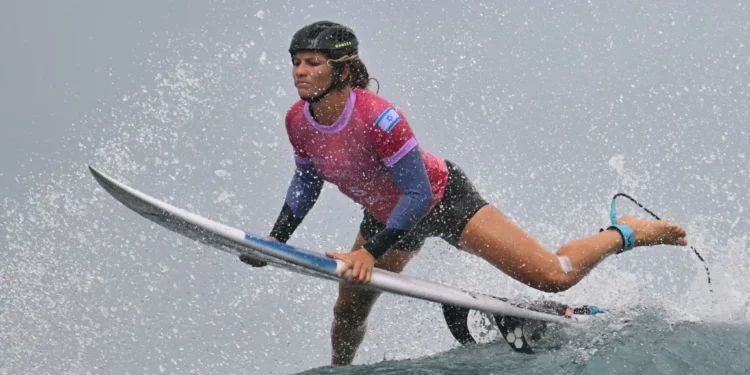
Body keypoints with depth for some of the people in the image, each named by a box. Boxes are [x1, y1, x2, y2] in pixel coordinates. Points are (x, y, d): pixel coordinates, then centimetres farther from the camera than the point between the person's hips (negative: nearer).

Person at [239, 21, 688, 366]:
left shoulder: (376, 117, -36)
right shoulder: (298, 122, -14)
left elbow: (418, 194, -30)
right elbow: (307, 182, 6)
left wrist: (372, 252, -33)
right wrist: (276, 240, -2)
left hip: (442, 199, -6)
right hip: (387, 213, 7)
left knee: (555, 276, -12)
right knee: (347, 315, 10)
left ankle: (627, 234, 14)